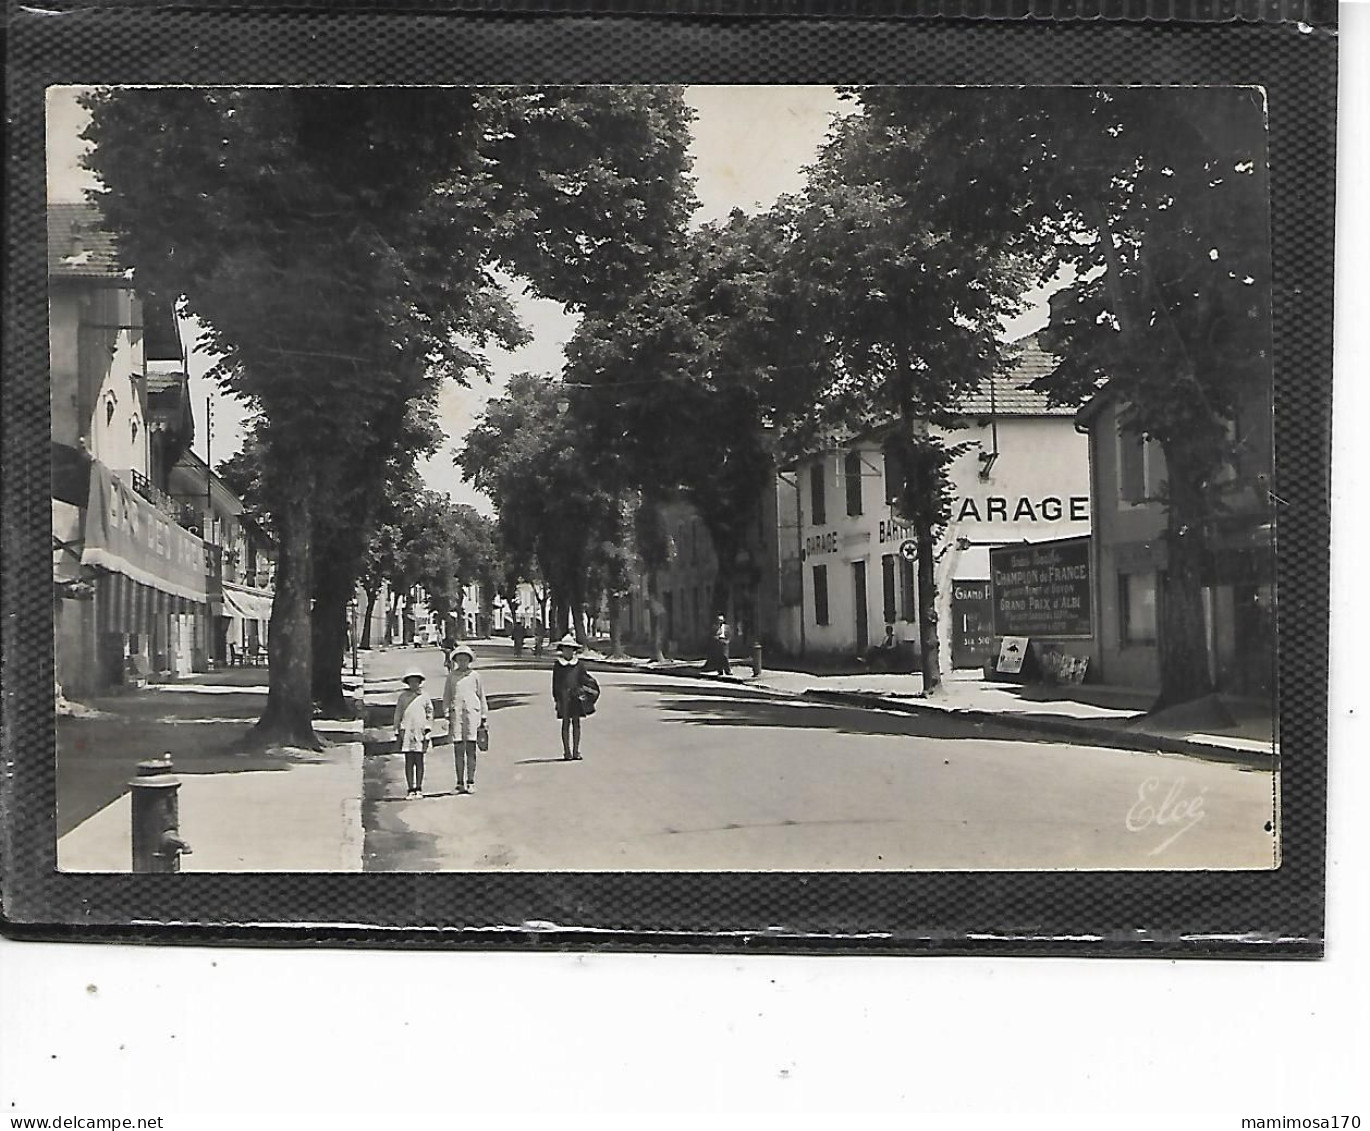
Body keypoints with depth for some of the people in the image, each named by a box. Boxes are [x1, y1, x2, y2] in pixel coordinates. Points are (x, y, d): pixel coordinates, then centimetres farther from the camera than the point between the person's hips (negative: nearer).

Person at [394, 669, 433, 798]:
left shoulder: (424, 697, 8)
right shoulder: (403, 697, 8)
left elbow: (429, 715, 9)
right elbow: (397, 716, 11)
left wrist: (427, 733, 0)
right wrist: (398, 735, 7)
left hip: (420, 732, 0)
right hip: (406, 732, 0)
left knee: (419, 761, 1)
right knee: (409, 761, -1)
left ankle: (419, 788, 6)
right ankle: (411, 789, 2)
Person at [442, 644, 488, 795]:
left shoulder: (475, 676, 9)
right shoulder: (451, 676, 10)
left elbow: (482, 697, 13)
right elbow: (446, 697, 13)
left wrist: (484, 718, 10)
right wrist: (447, 716, 4)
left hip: (472, 712, -1)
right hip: (456, 713, 1)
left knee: (470, 749, -3)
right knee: (458, 750, -1)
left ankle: (471, 782, 2)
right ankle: (460, 783, 4)